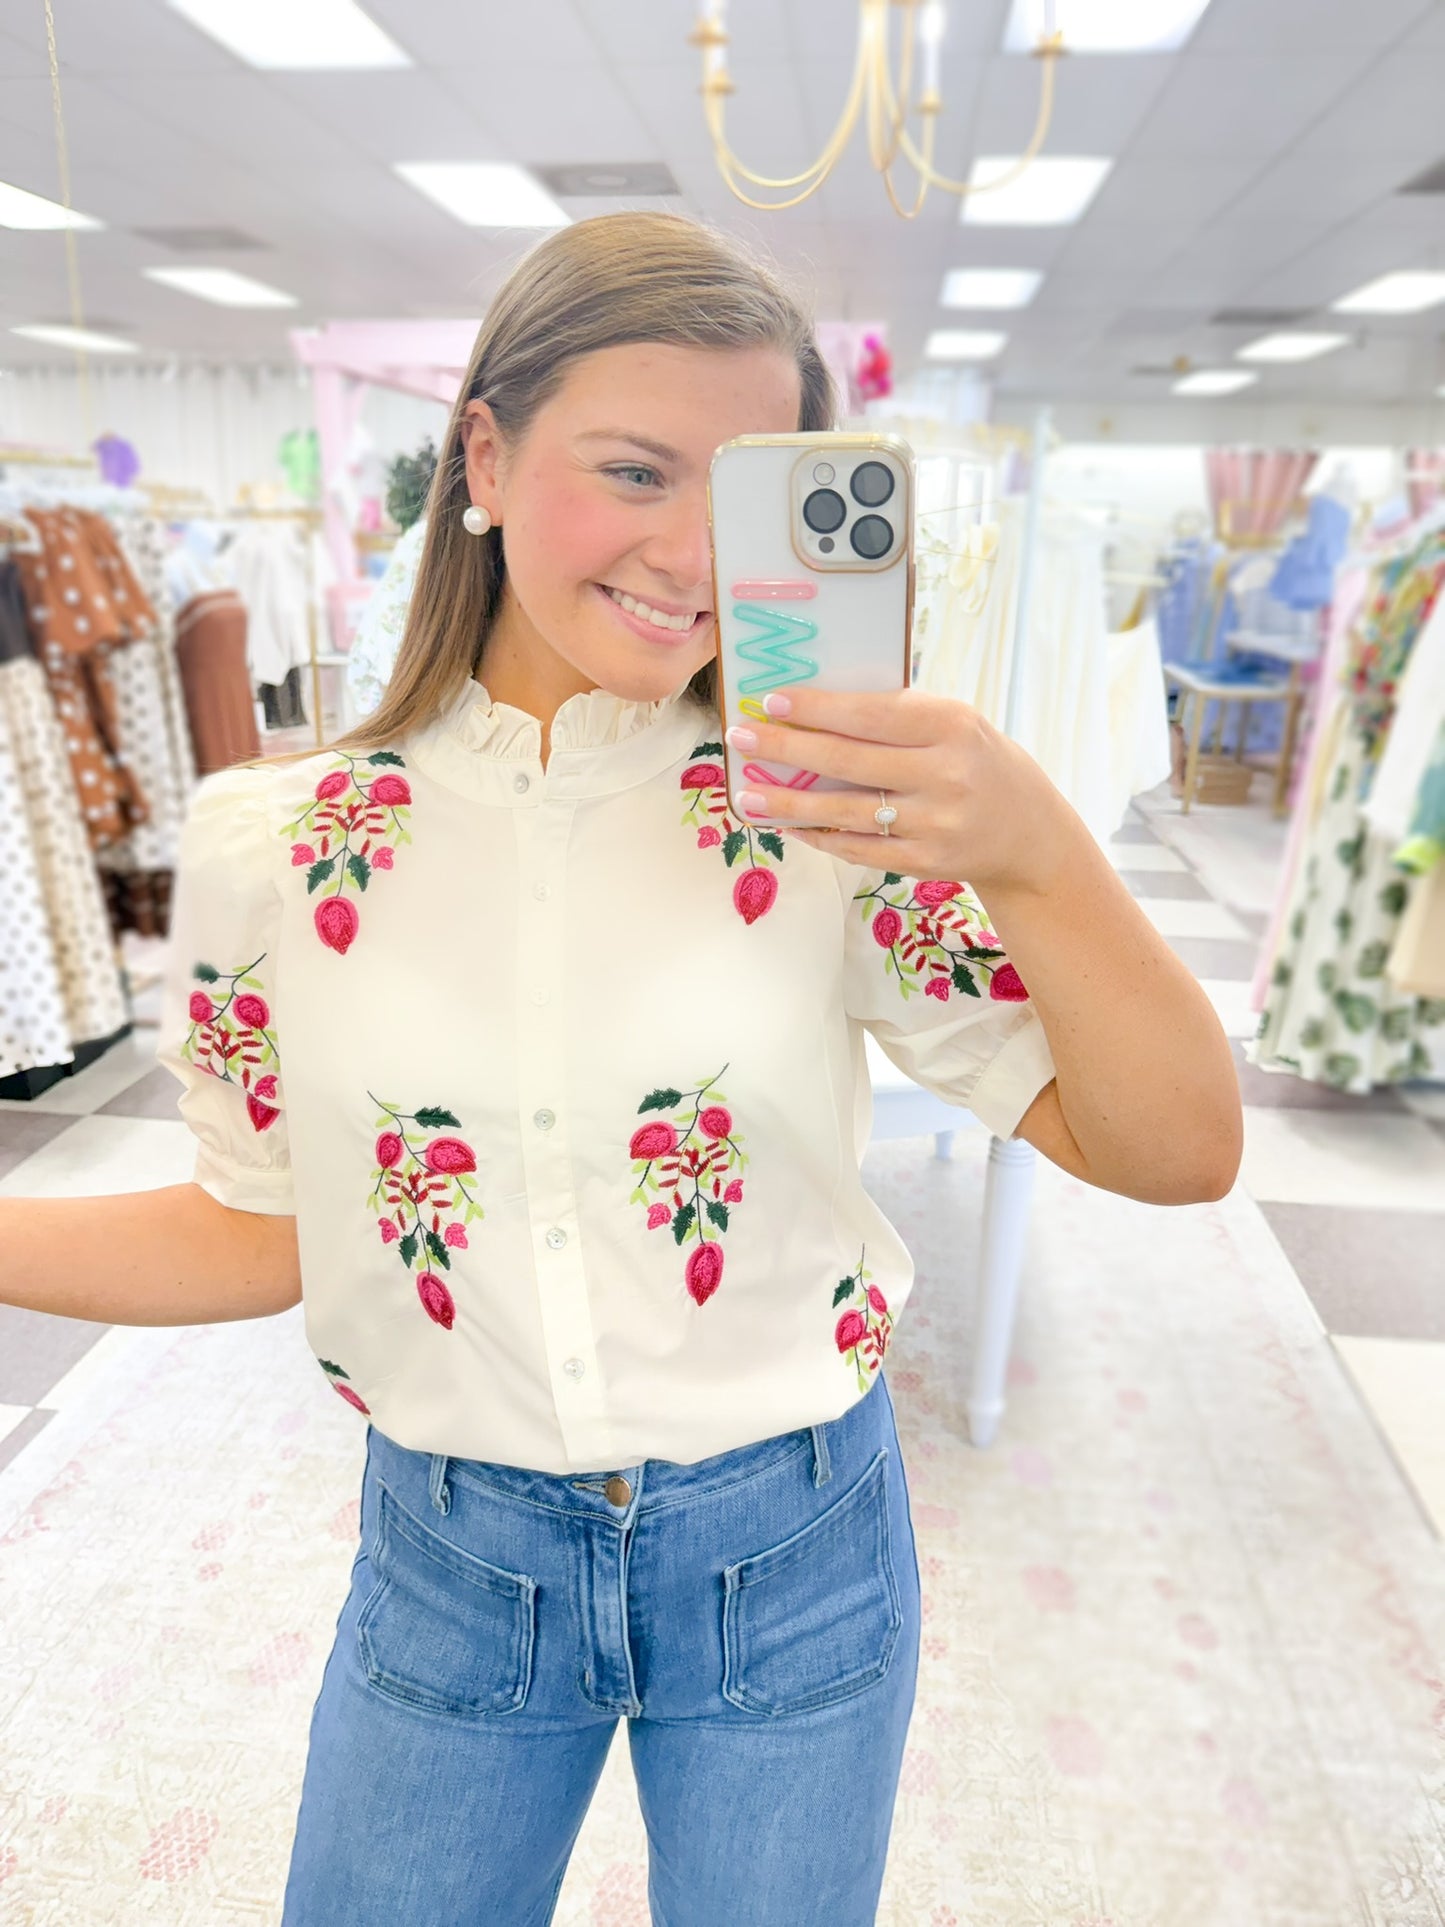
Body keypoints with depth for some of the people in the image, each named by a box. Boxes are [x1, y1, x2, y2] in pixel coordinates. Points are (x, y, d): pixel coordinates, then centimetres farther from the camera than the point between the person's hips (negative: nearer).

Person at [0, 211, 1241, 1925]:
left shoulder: (830, 811, -15)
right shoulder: (273, 848, -10)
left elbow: (1175, 1156, -15)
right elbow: (260, 1238, 2)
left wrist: (1039, 851, -31)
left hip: (791, 1557, 0)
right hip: (449, 1567, 1)